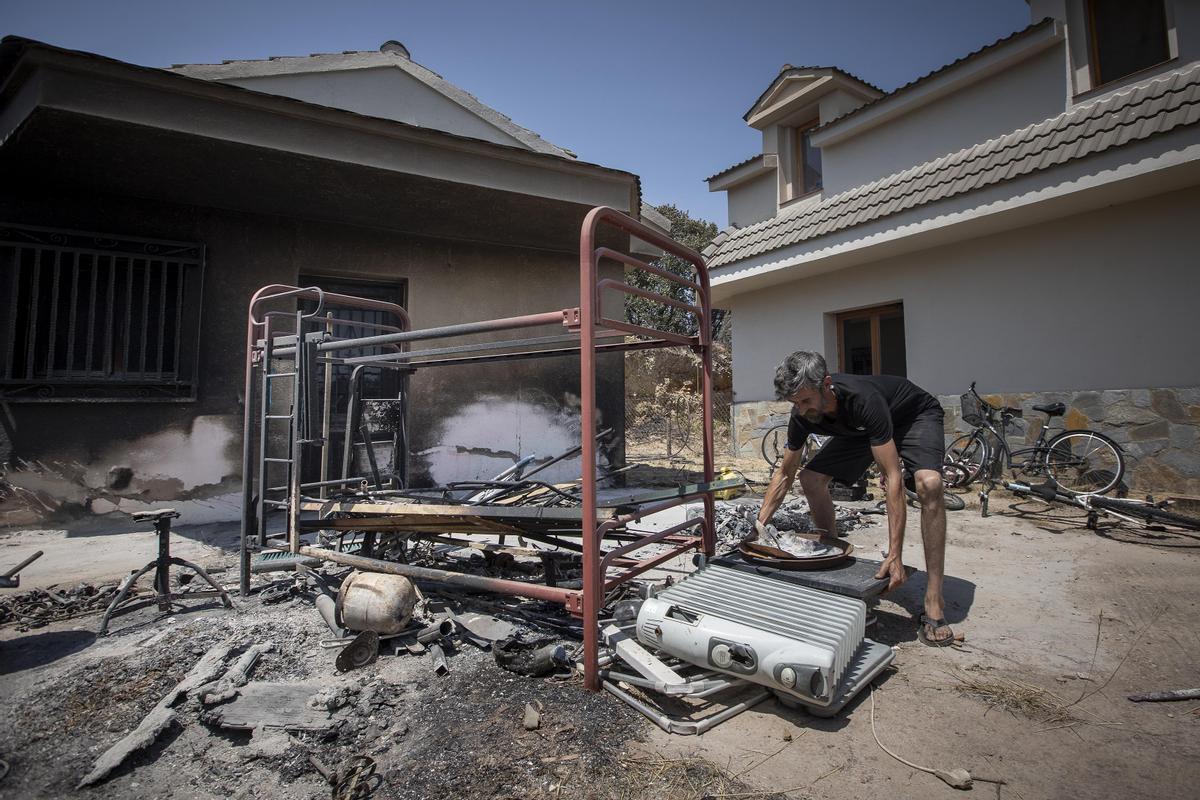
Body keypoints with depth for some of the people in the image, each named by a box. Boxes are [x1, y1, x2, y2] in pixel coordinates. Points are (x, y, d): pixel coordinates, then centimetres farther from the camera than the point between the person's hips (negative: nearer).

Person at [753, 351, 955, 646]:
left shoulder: (863, 400, -43)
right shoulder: (802, 416, -24)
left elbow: (893, 479, -44)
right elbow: (784, 475, -11)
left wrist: (894, 555, -47)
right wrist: (759, 524, -20)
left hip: (916, 415, -5)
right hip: (862, 428, 6)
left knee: (928, 483, -33)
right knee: (811, 478, -11)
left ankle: (934, 603, -25)